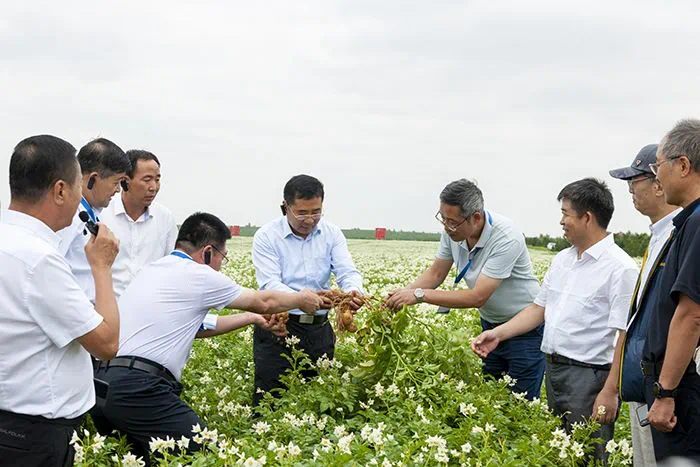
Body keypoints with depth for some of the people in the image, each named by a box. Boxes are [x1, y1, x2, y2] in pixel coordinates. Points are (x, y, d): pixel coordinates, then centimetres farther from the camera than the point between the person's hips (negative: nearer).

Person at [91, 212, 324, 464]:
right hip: (138, 389, -9)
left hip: (101, 384, 9)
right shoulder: (199, 275, -1)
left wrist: (252, 318, 43)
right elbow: (264, 302, 13)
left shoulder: (152, 270, 21)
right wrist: (302, 299, 33)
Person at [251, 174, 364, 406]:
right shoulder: (266, 237, -7)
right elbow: (269, 285, -17)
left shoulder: (332, 234, 5)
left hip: (319, 330, 4)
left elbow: (348, 272, -4)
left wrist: (354, 291, -30)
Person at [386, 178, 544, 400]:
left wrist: (420, 294, -32)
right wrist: (403, 293, -18)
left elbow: (478, 297, -33)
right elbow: (435, 274, 1)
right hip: (490, 322, 7)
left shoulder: (506, 238, -31)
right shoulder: (453, 231, -10)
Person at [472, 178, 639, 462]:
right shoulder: (562, 260, 12)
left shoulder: (621, 268, -15)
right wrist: (498, 333, 5)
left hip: (588, 376, -8)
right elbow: (539, 309, 18)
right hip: (554, 369, 8)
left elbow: (627, 337, -19)